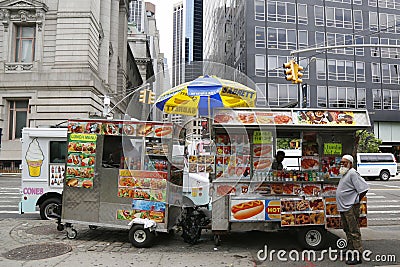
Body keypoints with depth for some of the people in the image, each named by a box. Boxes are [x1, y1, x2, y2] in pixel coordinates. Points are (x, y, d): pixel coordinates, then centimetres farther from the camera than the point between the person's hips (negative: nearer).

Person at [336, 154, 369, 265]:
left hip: (351, 207, -10)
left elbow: (364, 188, -21)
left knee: (354, 231, -6)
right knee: (347, 230, 19)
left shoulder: (352, 173, -15)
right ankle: (350, 250, 31)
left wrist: (356, 201, -14)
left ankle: (357, 256, -1)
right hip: (343, 207, 10)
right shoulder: (344, 174, 16)